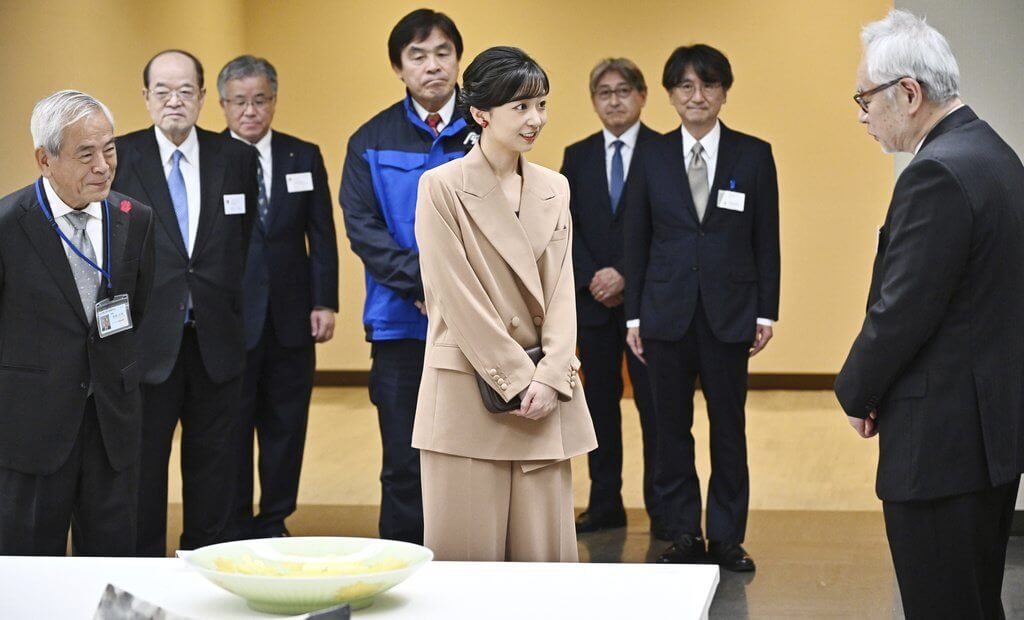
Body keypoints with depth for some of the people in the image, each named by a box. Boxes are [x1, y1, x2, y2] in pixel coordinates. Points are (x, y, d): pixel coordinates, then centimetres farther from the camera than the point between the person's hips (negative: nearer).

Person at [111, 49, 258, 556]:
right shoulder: (119, 157, -2)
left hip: (217, 338, 2)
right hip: (148, 338, -2)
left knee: (214, 461, 11)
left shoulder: (236, 157, 5)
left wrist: (235, 307, 3)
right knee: (143, 461, 6)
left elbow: (247, 241, 10)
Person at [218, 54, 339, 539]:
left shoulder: (304, 157, 7)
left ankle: (274, 525, 20)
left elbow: (321, 237, 6)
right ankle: (236, 530, 17)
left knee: (285, 427, 8)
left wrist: (324, 303, -1)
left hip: (291, 318, 3)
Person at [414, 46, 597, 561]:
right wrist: (518, 378, -11)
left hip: (543, 397, 5)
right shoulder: (442, 187, -5)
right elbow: (457, 296, -9)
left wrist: (550, 378, -6)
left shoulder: (554, 190, 11)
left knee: (543, 551, 5)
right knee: (466, 555, -2)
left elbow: (561, 291, 7)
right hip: (469, 394, -5)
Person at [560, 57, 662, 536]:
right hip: (593, 300, 4)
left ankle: (662, 508, 5)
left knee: (654, 405, -1)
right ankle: (604, 505, 14)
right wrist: (591, 278, -8)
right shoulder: (577, 156, 11)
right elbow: (566, 227, 6)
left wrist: (626, 276, -13)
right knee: (600, 404, 8)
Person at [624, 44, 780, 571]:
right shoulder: (651, 158, 4)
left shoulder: (753, 155, 1)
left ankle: (726, 537, 15)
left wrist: (765, 312, -2)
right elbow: (636, 241, 5)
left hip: (729, 313, -1)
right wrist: (633, 315, 2)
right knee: (672, 427, 6)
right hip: (667, 312, 1)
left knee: (729, 427, 5)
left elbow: (767, 241, 2)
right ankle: (684, 535, 17)